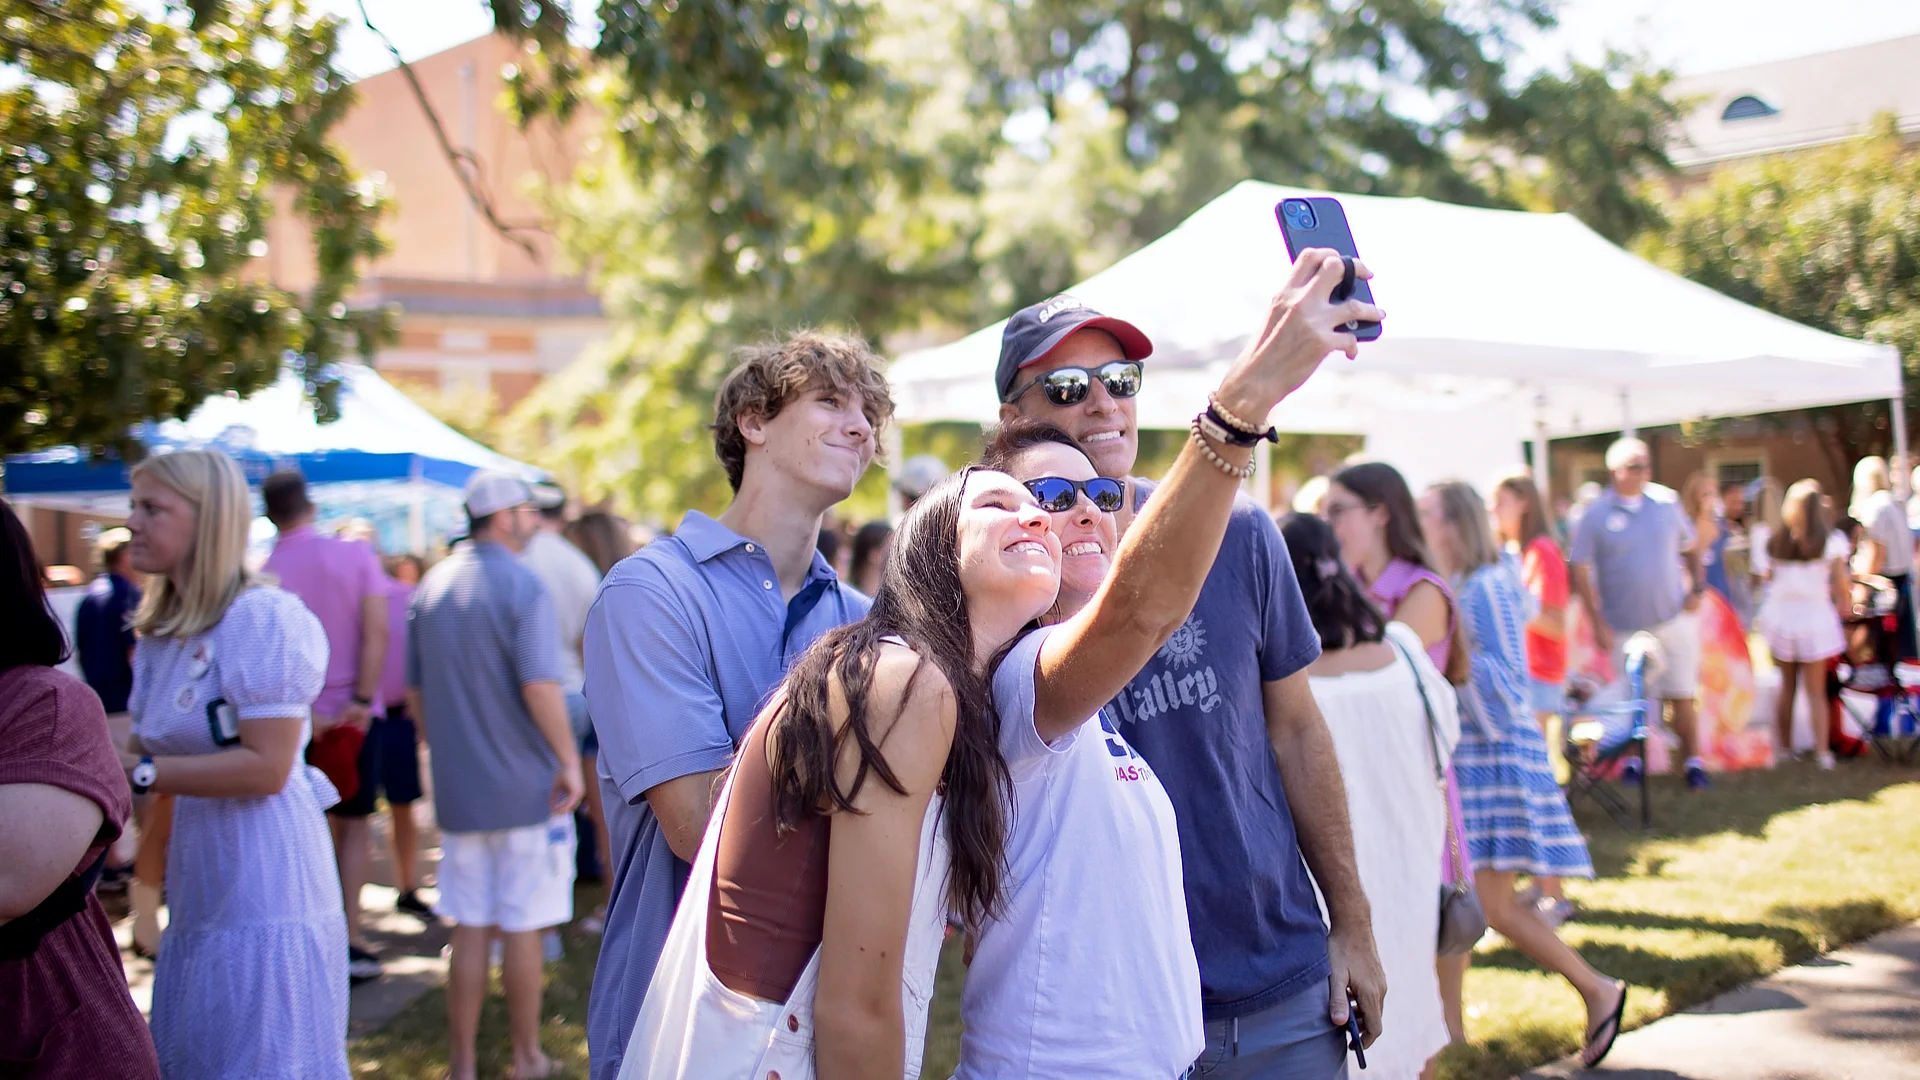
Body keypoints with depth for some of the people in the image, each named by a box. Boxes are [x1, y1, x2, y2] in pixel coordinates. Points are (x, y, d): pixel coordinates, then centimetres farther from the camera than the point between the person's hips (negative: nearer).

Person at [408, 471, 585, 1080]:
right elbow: (540, 687, -21)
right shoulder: (521, 585, -13)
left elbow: (415, 694, 14)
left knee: (468, 931, 10)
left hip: (458, 791, 5)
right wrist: (569, 760, -12)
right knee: (522, 928, 5)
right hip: (526, 788, -5)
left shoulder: (431, 587, 8)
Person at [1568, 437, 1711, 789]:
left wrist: (1697, 588, 0)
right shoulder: (1596, 515, -7)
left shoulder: (1666, 501, 2)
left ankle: (1694, 761, 10)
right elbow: (1580, 570, -7)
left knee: (1681, 695, 2)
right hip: (1625, 626, -1)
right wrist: (1598, 622, -11)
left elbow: (1689, 547, 13)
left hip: (1674, 618, 2)